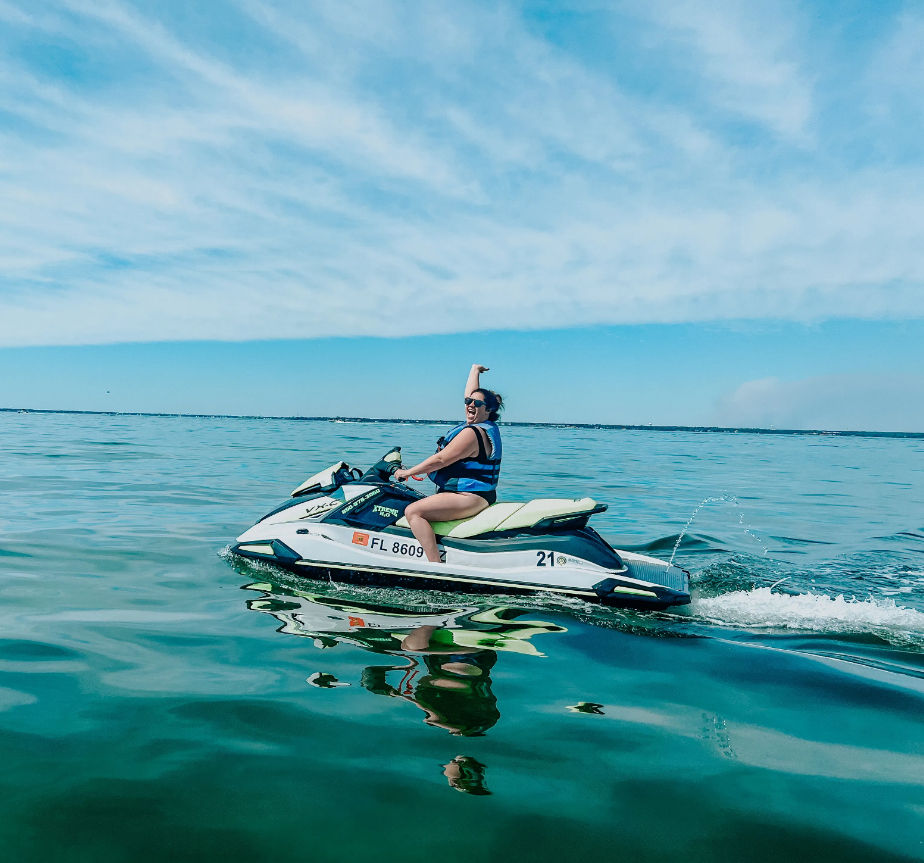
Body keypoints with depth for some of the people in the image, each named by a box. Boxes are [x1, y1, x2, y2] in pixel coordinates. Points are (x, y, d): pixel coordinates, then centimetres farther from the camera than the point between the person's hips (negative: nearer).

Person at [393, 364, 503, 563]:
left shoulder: (473, 433, -18)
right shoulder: (485, 426, 10)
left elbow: (440, 460, -19)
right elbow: (470, 394, 28)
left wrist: (408, 472, -11)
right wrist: (475, 370, 41)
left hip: (469, 497, -12)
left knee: (413, 511, -23)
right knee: (419, 504, 29)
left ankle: (436, 565, -29)